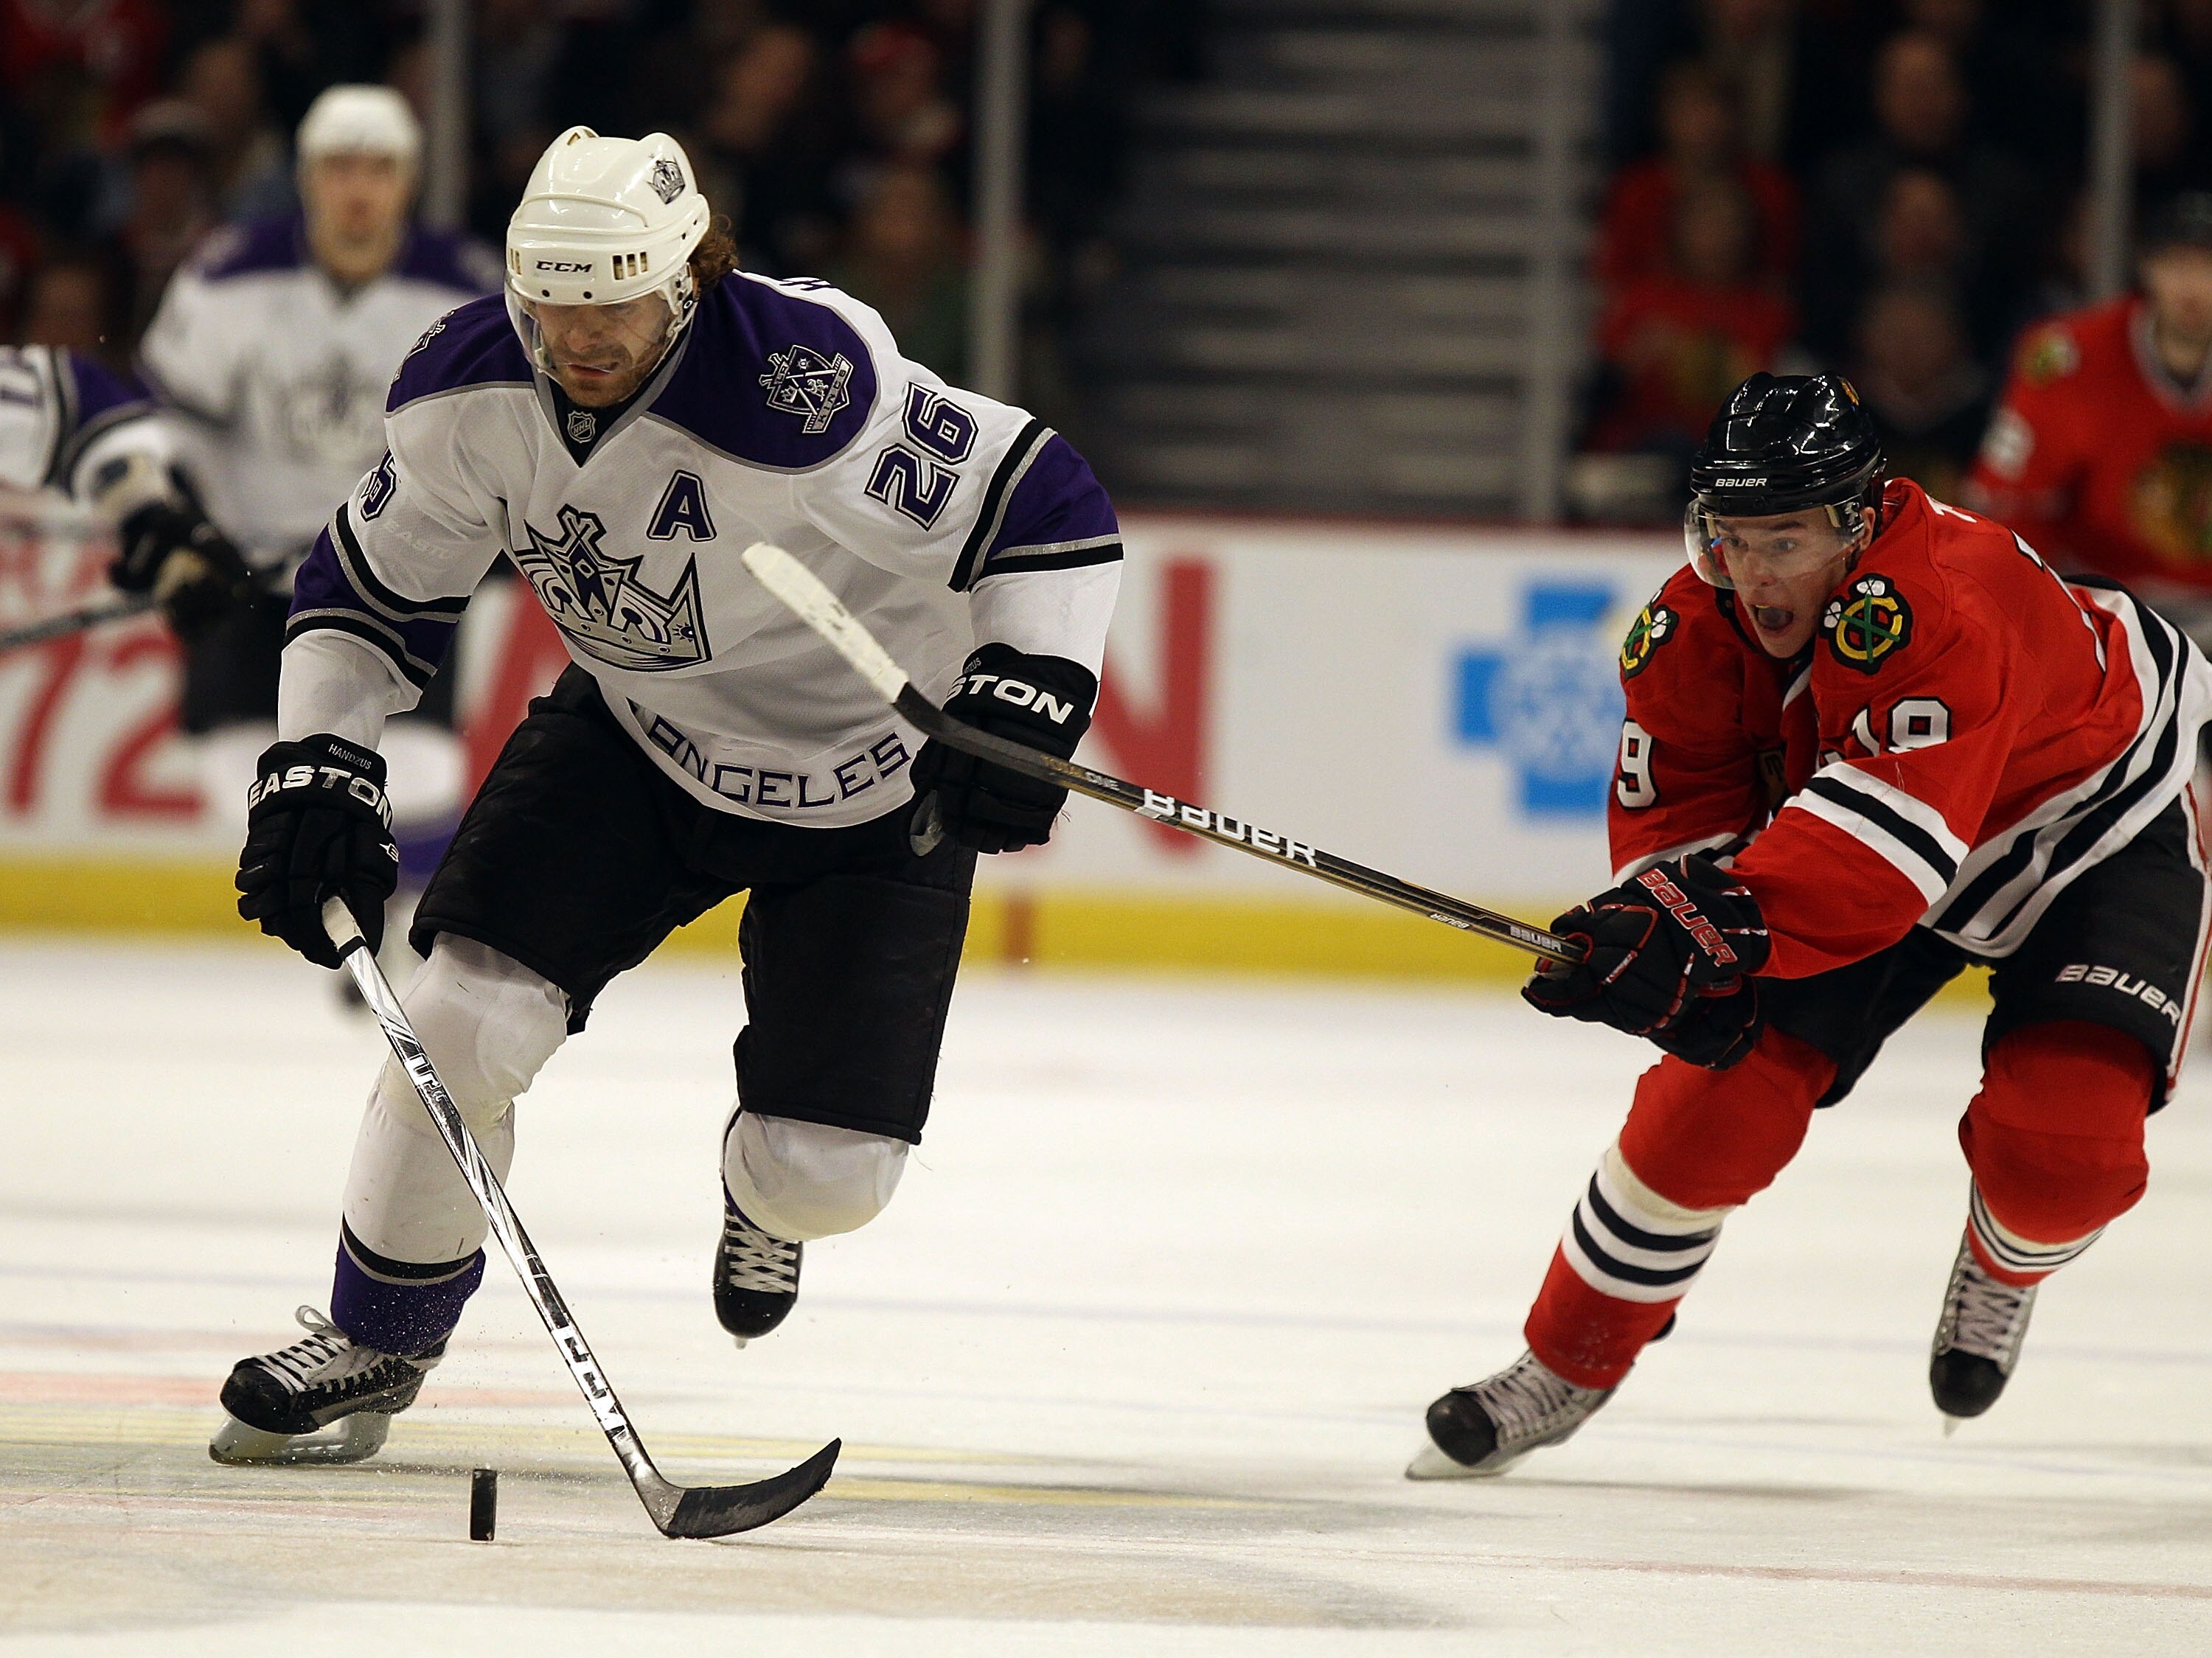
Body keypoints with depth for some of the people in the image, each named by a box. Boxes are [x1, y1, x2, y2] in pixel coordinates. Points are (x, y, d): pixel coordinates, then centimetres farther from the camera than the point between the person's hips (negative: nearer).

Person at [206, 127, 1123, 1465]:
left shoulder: (805, 390, -34)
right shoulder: (472, 391, -16)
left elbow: (1046, 505, -24)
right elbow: (374, 585, 1)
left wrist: (1026, 697, -33)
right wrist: (319, 768, -9)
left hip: (871, 788, -4)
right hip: (633, 739, 4)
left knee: (826, 1175, -8)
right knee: (465, 1019, -14)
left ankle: (771, 1190, 34)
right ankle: (377, 1343, 10)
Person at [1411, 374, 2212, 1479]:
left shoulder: (1943, 602, -41)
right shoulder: (1696, 629, -19)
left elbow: (1890, 824, -50)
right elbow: (1675, 807, -12)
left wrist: (1717, 926, -59)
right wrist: (1675, 912, -34)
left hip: (2101, 829, -5)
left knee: (2064, 1131, -24)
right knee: (1726, 1082, -9)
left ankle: (2006, 1265, 13)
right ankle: (1566, 1365, 8)